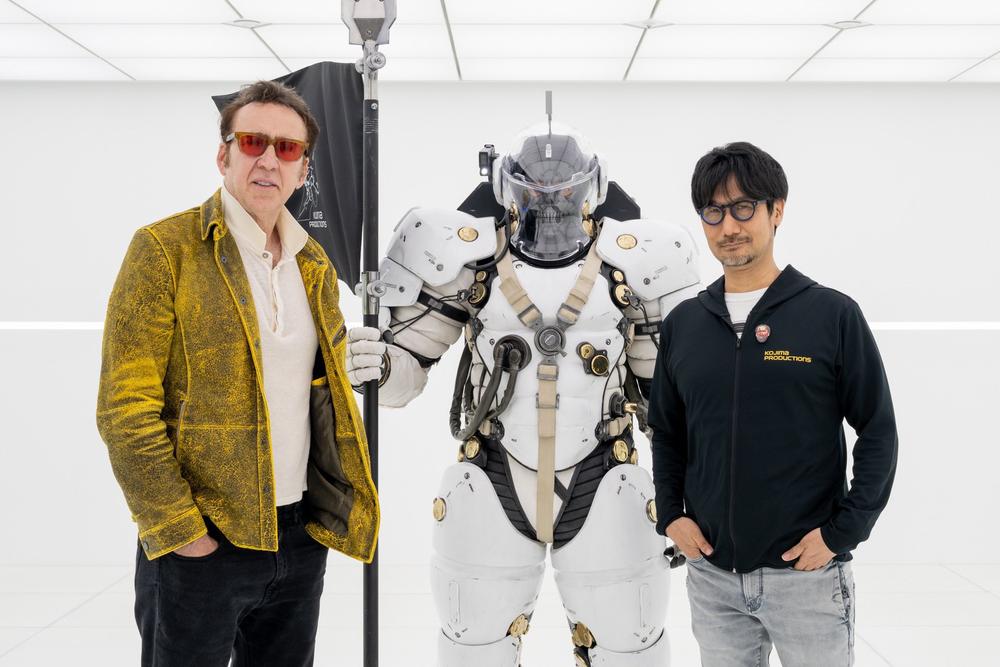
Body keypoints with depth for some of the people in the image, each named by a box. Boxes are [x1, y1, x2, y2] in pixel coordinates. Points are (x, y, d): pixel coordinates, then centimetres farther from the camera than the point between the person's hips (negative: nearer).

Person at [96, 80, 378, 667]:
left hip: (303, 532, 6)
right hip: (199, 541, -5)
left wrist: (342, 500, 8)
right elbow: (126, 408, -14)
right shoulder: (165, 249, -10)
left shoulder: (315, 264, 9)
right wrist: (176, 529, -15)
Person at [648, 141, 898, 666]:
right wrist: (670, 515, 4)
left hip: (806, 571, -3)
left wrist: (842, 532, -9)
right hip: (711, 573, 3)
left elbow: (878, 432, -4)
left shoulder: (833, 314, -6)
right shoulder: (683, 323, 4)